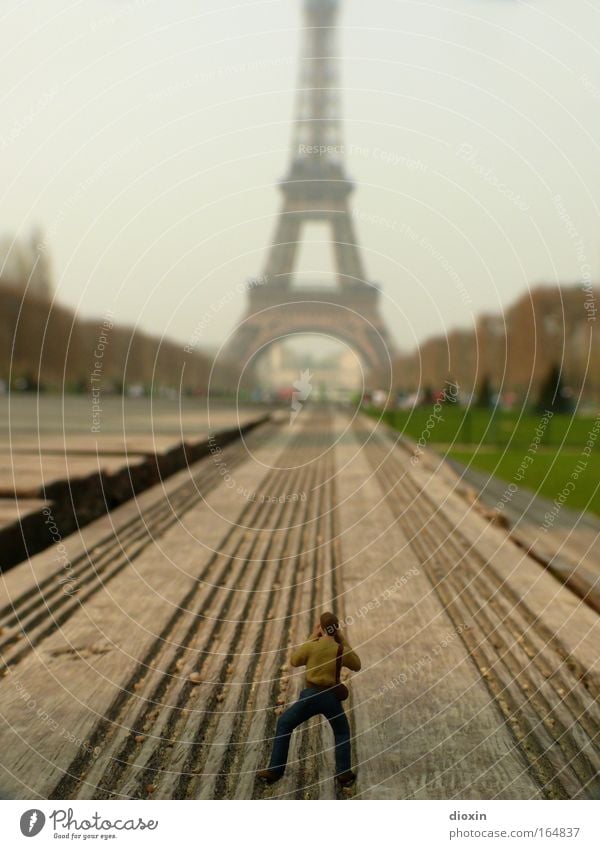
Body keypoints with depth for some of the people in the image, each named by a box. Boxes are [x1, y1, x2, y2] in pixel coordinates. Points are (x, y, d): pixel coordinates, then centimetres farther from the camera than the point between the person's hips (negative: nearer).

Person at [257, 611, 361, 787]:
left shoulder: (311, 646, -7)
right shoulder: (342, 650, -3)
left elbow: (294, 661, 12)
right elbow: (357, 665, 17)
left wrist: (312, 637, 12)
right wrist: (343, 642, 13)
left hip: (311, 695, -1)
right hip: (331, 697, 2)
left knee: (283, 725, 17)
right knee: (342, 732, 28)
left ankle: (274, 771, 13)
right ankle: (344, 773, 18)